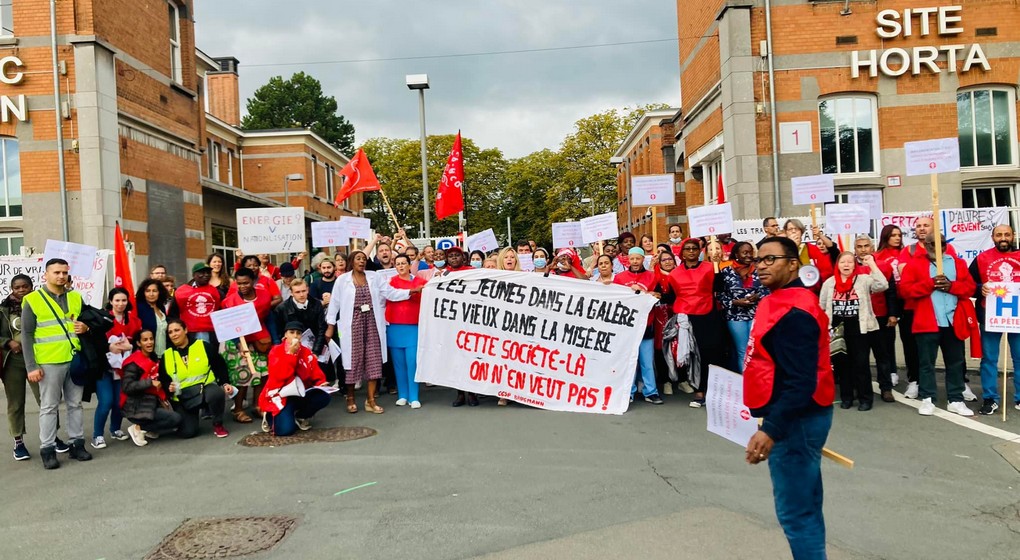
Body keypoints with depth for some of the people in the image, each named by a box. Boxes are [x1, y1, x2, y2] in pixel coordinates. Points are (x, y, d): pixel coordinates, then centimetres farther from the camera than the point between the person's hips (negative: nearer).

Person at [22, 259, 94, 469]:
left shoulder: (76, 298, 10)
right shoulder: (32, 300, -2)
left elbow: (88, 322, 21)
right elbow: (27, 336, -4)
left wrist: (86, 328, -5)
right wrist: (31, 366, -10)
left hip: (75, 360, 4)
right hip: (49, 363, -4)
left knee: (75, 404, 10)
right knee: (49, 407, 2)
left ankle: (77, 444, 18)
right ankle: (47, 450, 8)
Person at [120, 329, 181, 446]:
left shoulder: (154, 359, 11)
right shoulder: (134, 363, -13)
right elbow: (127, 387, -22)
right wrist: (150, 382, -27)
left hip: (153, 403, 8)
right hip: (137, 408, -8)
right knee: (175, 419, -19)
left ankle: (148, 430, 6)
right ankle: (138, 428, -6)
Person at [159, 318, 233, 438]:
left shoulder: (203, 346, 1)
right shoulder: (166, 356, 7)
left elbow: (220, 366, 6)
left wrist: (225, 383, -6)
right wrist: (169, 388, -10)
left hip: (206, 388, -1)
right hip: (183, 397, 2)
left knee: (217, 393, -39)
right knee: (187, 432, -17)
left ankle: (218, 424, -10)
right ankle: (192, 415, 22)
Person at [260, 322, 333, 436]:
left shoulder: (307, 353, 4)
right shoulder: (276, 351, -7)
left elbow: (316, 375, 3)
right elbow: (280, 375, -21)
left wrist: (321, 384, -18)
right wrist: (291, 353, -24)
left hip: (301, 394, 4)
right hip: (280, 395, -4)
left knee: (324, 397, -24)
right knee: (285, 429, -26)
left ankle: (300, 416, 4)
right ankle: (271, 417, 11)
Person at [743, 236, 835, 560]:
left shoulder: (793, 313, -21)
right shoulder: (783, 302, 12)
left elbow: (800, 381, -27)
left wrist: (771, 430, -32)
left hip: (795, 420, -11)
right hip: (794, 416, 11)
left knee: (795, 511, -3)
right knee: (804, 506, 19)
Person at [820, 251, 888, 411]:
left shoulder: (864, 280, -2)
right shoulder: (829, 283, 5)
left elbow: (882, 285, -19)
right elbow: (821, 308, 9)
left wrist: (872, 265, -19)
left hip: (859, 329, -2)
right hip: (837, 329, 3)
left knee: (861, 363, 0)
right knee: (841, 363, 9)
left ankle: (865, 398, 11)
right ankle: (846, 397, 20)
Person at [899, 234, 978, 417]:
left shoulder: (958, 263, 12)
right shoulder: (914, 264, 2)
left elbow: (970, 287, 5)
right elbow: (905, 290, -7)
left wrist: (951, 286, -13)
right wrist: (930, 284, -17)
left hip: (953, 322, 3)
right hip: (927, 323, -3)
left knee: (955, 362, 9)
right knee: (926, 362, 2)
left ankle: (956, 400, 17)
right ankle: (927, 400, 10)